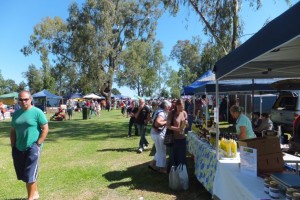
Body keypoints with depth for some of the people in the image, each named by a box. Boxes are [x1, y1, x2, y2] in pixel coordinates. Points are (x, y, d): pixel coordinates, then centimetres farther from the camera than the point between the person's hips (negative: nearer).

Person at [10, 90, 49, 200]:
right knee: (23, 174, 15)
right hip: (19, 148, 6)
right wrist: (13, 146, 8)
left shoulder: (37, 112, -10)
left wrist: (38, 144, -13)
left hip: (32, 147, -6)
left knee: (29, 174, 0)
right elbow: (13, 131, 14)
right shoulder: (16, 113, 8)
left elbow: (45, 129, -11)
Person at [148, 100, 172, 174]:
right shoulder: (161, 113, -21)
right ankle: (162, 168, 19)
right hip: (158, 134, -10)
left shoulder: (160, 111, 11)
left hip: (157, 133, 10)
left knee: (160, 151, 22)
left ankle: (152, 164, 28)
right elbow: (157, 123, -36)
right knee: (162, 151, 5)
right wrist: (166, 122, -23)